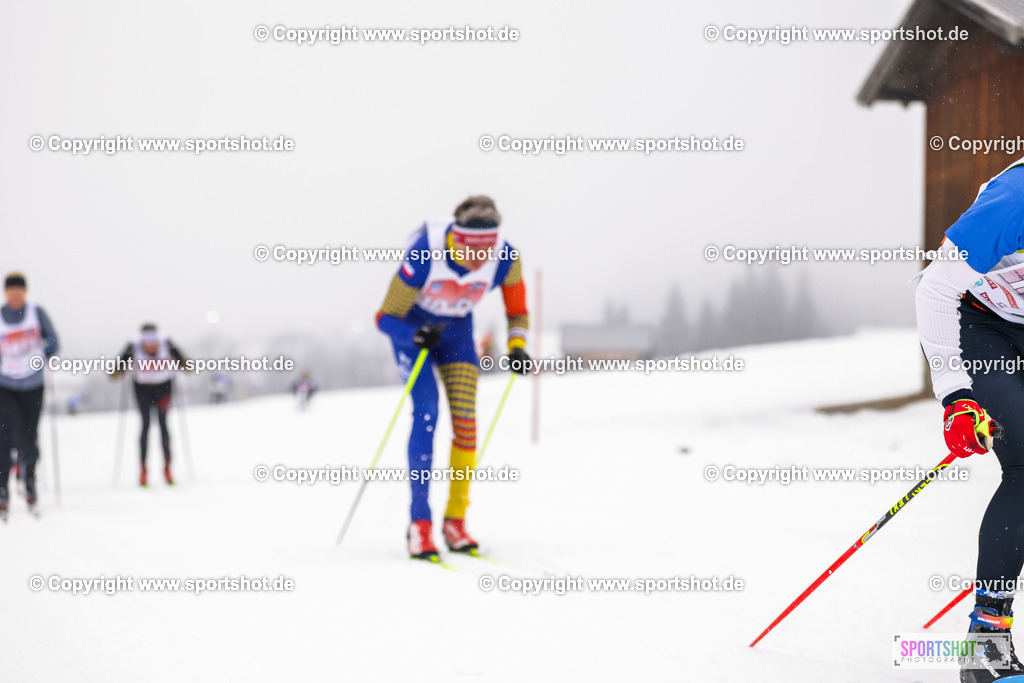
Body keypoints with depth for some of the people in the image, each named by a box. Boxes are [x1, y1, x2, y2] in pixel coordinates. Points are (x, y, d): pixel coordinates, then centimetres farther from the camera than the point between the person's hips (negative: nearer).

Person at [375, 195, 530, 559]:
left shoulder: (505, 258, -25)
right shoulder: (424, 256, -35)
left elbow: (517, 311, -4)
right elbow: (386, 318, -24)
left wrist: (517, 346, -21)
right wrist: (416, 337, -42)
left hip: (457, 329, 3)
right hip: (411, 326, -3)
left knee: (466, 418, -9)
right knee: (426, 412, -20)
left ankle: (455, 519, 2)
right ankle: (419, 523, -17)